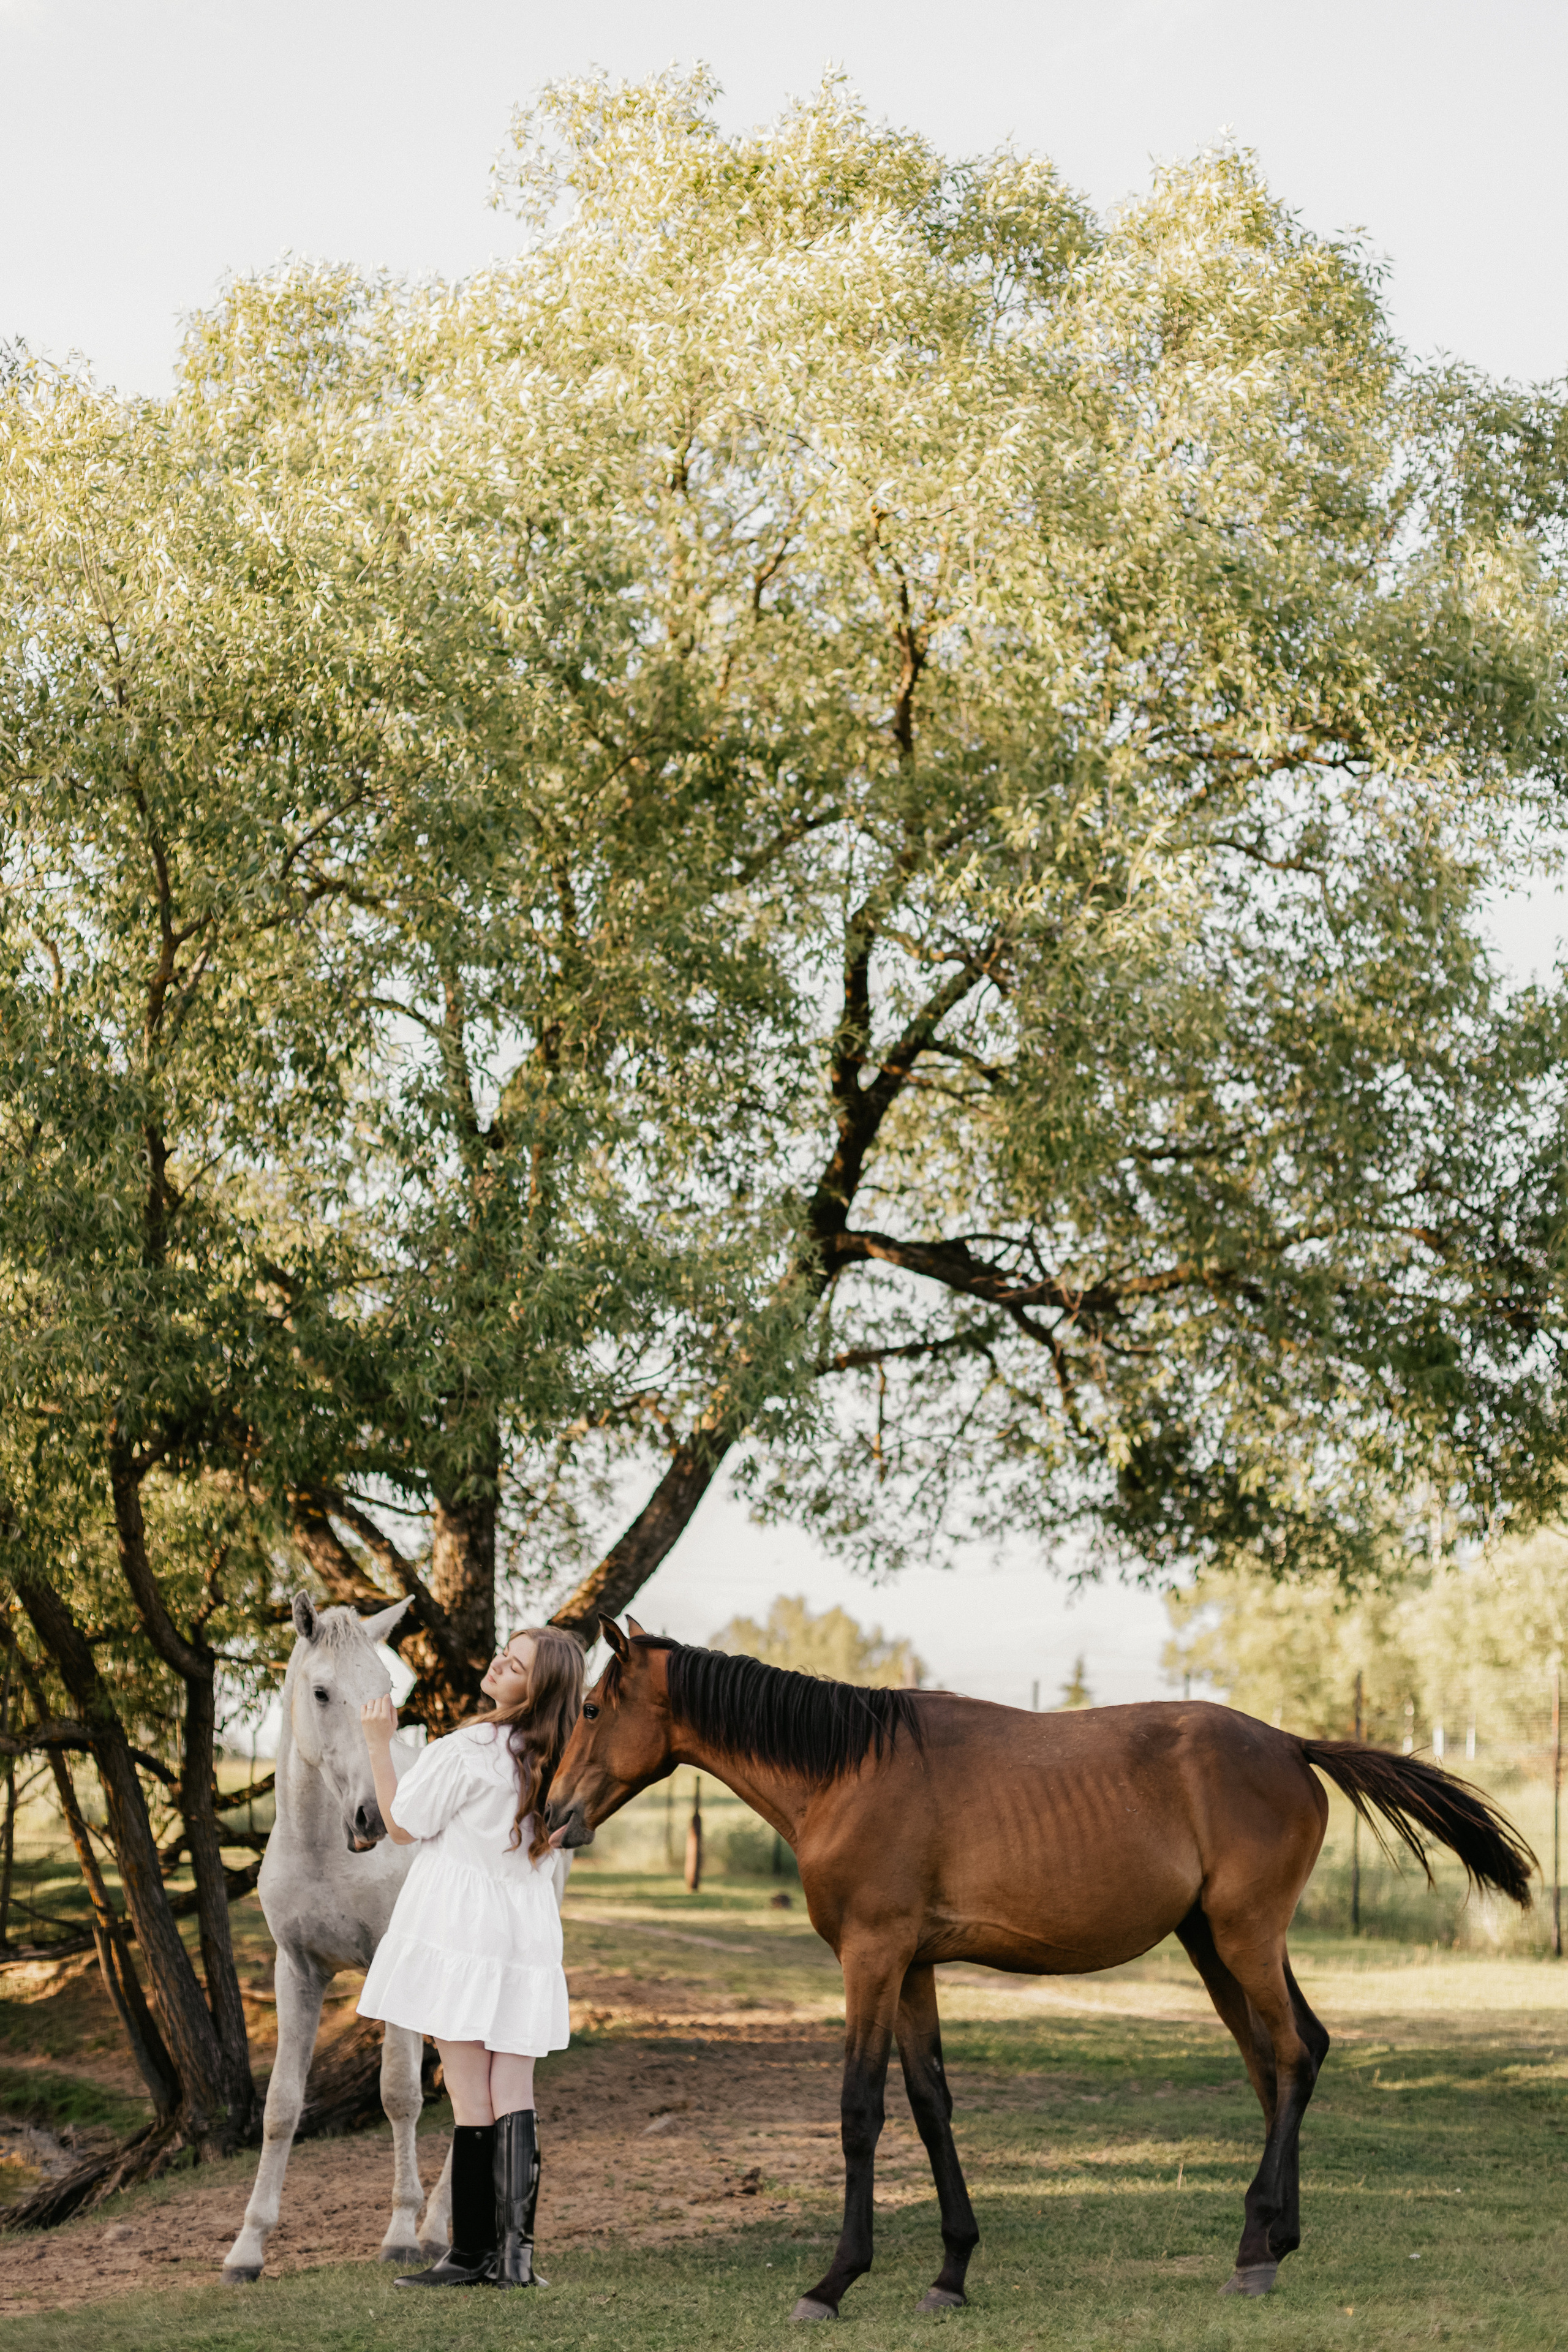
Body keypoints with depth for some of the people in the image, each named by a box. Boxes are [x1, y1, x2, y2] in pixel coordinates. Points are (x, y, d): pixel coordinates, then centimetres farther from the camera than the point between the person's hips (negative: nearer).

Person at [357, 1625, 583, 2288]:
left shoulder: (467, 1749, -14)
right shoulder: (560, 1761, 8)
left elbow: (402, 1826, -4)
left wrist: (378, 1744, -1)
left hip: (459, 1928, -6)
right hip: (529, 1935, 6)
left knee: (469, 2095, -3)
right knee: (513, 2092, 5)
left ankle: (472, 2253, 1)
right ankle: (516, 2249, -4)